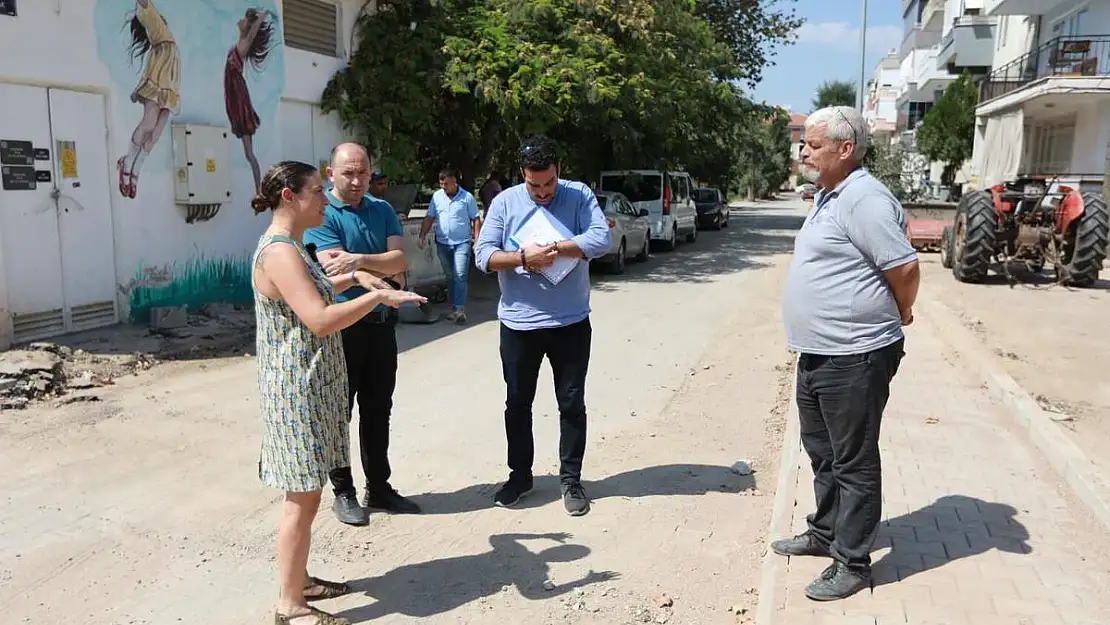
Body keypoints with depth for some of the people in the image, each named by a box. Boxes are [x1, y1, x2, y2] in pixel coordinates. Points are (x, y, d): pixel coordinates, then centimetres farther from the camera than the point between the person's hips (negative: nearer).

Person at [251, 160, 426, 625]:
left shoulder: (288, 245, 13)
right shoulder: (280, 251, -20)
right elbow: (321, 321, -28)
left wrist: (353, 278, 18)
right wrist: (378, 296, -21)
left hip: (310, 385, 10)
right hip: (298, 389, -10)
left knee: (307, 493, 18)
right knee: (303, 499, -1)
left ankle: (299, 580, 32)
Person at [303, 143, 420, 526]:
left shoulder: (382, 210, 7)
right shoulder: (321, 215, -8)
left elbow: (399, 259, -6)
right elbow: (336, 272, -19)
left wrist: (359, 259, -21)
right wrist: (384, 274, -13)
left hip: (381, 323, 5)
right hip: (341, 325, -5)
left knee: (378, 409, 13)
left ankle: (379, 487, 27)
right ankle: (343, 492, 21)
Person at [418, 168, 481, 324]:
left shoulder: (467, 197, -4)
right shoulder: (437, 196, 5)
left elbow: (475, 219, -2)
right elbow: (429, 218, 8)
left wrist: (477, 239, -9)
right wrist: (422, 237, 1)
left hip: (462, 243, -4)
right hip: (443, 243, 4)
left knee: (460, 276, -11)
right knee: (450, 276, 12)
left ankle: (460, 309, -11)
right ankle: (454, 307, 20)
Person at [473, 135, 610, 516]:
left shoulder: (580, 196, -2)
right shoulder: (505, 202, -1)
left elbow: (601, 239, -17)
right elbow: (483, 255, -7)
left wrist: (554, 249, -21)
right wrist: (523, 258, -21)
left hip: (571, 323, -1)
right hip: (518, 324, 1)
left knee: (572, 404, 8)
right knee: (518, 404, 13)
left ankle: (571, 479, 23)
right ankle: (520, 475, 31)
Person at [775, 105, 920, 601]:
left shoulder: (864, 199, -19)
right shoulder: (827, 197, 14)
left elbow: (905, 268, -21)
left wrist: (898, 316, -4)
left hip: (854, 357, -10)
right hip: (817, 354, 10)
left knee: (853, 462, 3)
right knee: (822, 451, 22)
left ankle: (852, 563, 17)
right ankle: (825, 533, 39)